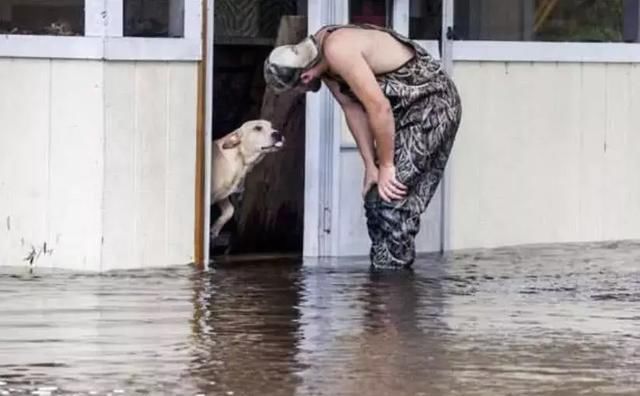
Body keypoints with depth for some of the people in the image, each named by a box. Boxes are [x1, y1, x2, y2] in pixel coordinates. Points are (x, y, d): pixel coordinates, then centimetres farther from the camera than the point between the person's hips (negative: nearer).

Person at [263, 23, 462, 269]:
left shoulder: (338, 51, -29)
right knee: (376, 198, 8)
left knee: (393, 202, -13)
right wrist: (371, 167, -2)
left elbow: (379, 108, -29)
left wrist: (386, 165, -19)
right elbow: (353, 109, 3)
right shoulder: (320, 54, 0)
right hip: (405, 108, 10)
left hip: (433, 103, -10)